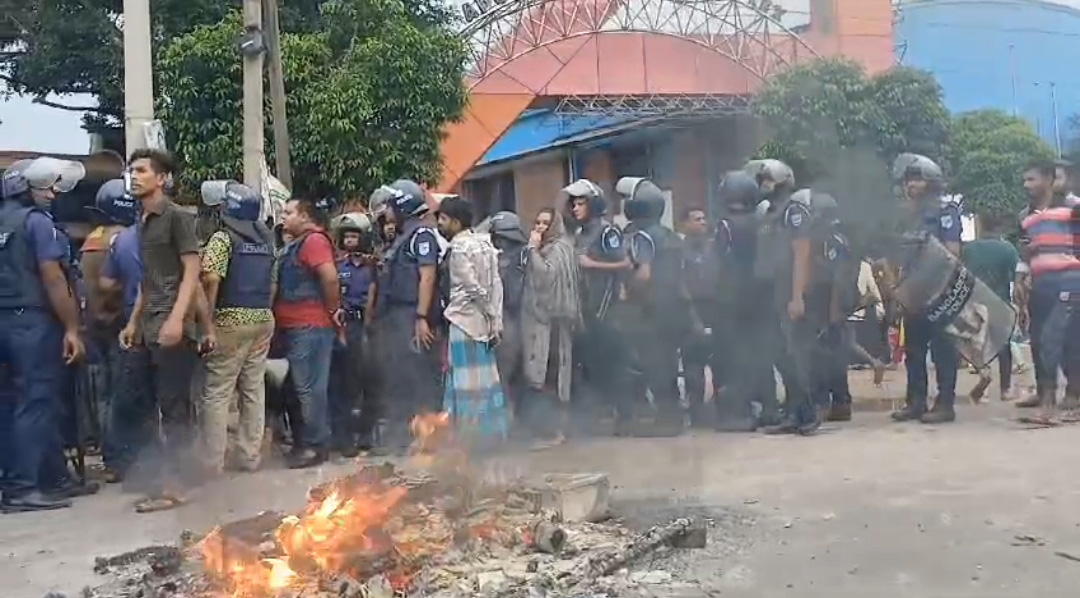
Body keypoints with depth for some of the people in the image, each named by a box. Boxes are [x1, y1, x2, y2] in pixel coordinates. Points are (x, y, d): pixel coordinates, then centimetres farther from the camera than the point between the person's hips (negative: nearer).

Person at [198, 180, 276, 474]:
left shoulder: (223, 237, -8)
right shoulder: (266, 240, 14)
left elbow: (211, 279, -20)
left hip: (232, 320, -7)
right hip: (263, 320, 7)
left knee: (217, 392, -2)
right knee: (254, 389, 9)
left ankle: (212, 461, -1)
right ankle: (249, 454, 13)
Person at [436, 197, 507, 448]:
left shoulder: (459, 248, -13)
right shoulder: (484, 243, 10)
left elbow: (474, 289, -17)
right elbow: (496, 284, 7)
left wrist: (491, 315, -5)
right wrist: (496, 320, 6)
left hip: (464, 319, -8)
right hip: (483, 320, 8)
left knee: (467, 380, -3)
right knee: (486, 377, 11)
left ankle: (469, 438, 2)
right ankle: (492, 432, 17)